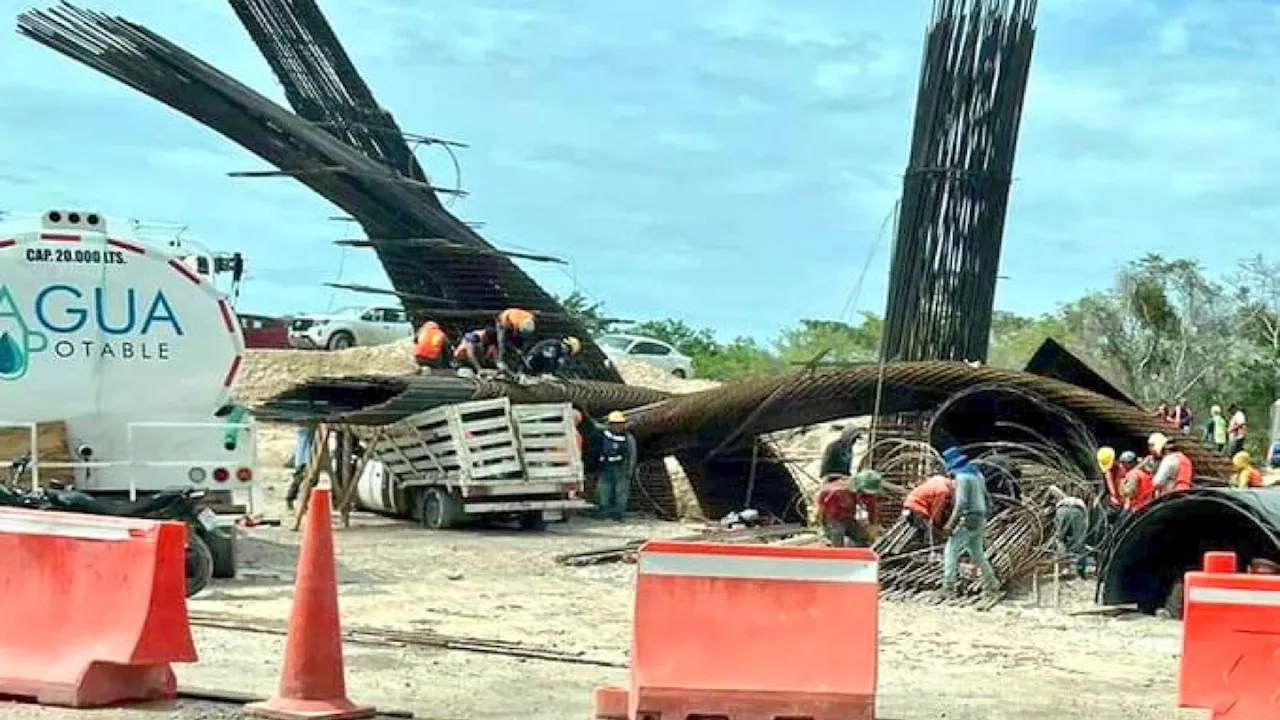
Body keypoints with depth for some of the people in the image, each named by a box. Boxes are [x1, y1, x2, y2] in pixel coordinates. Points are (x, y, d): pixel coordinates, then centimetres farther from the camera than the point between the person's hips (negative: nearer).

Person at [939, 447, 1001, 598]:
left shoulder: (962, 477, -15)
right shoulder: (977, 474, 14)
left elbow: (961, 504, -22)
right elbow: (985, 499, 20)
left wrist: (950, 524, -20)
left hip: (968, 520, -9)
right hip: (980, 520, 9)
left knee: (950, 551, -6)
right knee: (977, 554, 19)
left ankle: (948, 588, -13)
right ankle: (992, 584, 20)